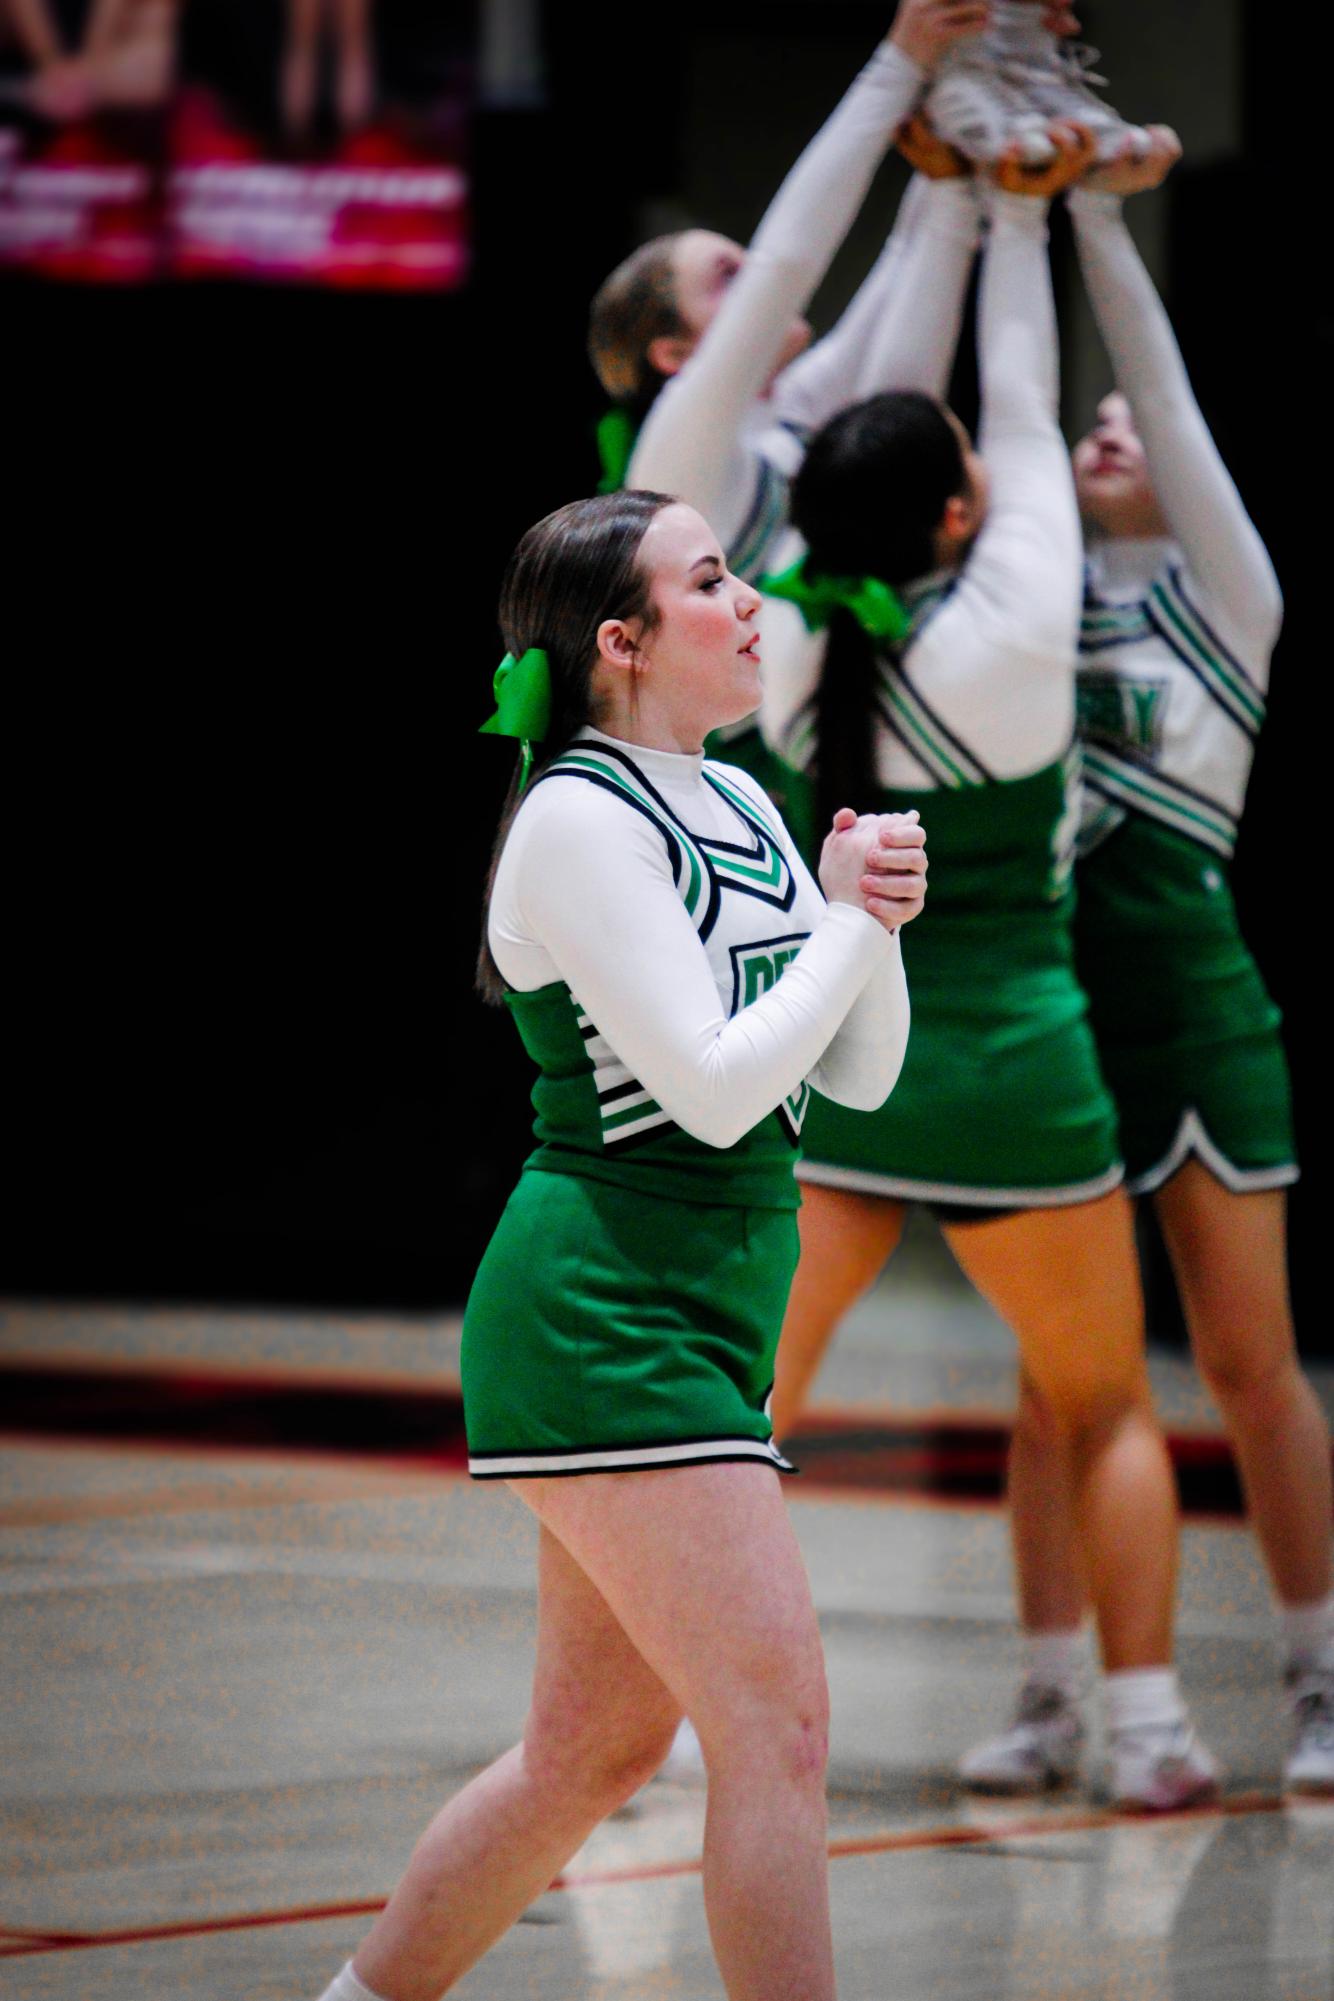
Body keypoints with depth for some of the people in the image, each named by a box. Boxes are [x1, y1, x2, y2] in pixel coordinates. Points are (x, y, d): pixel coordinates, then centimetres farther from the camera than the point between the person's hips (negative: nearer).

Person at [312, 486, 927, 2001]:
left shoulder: (739, 805, 14)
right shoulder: (580, 818, -12)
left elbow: (861, 1077, 14)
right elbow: (713, 1087, -20)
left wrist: (875, 916, -3)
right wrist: (852, 919, -9)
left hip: (697, 1328, 9)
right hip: (602, 1305, -9)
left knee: (596, 1745, 13)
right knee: (777, 1715, -13)